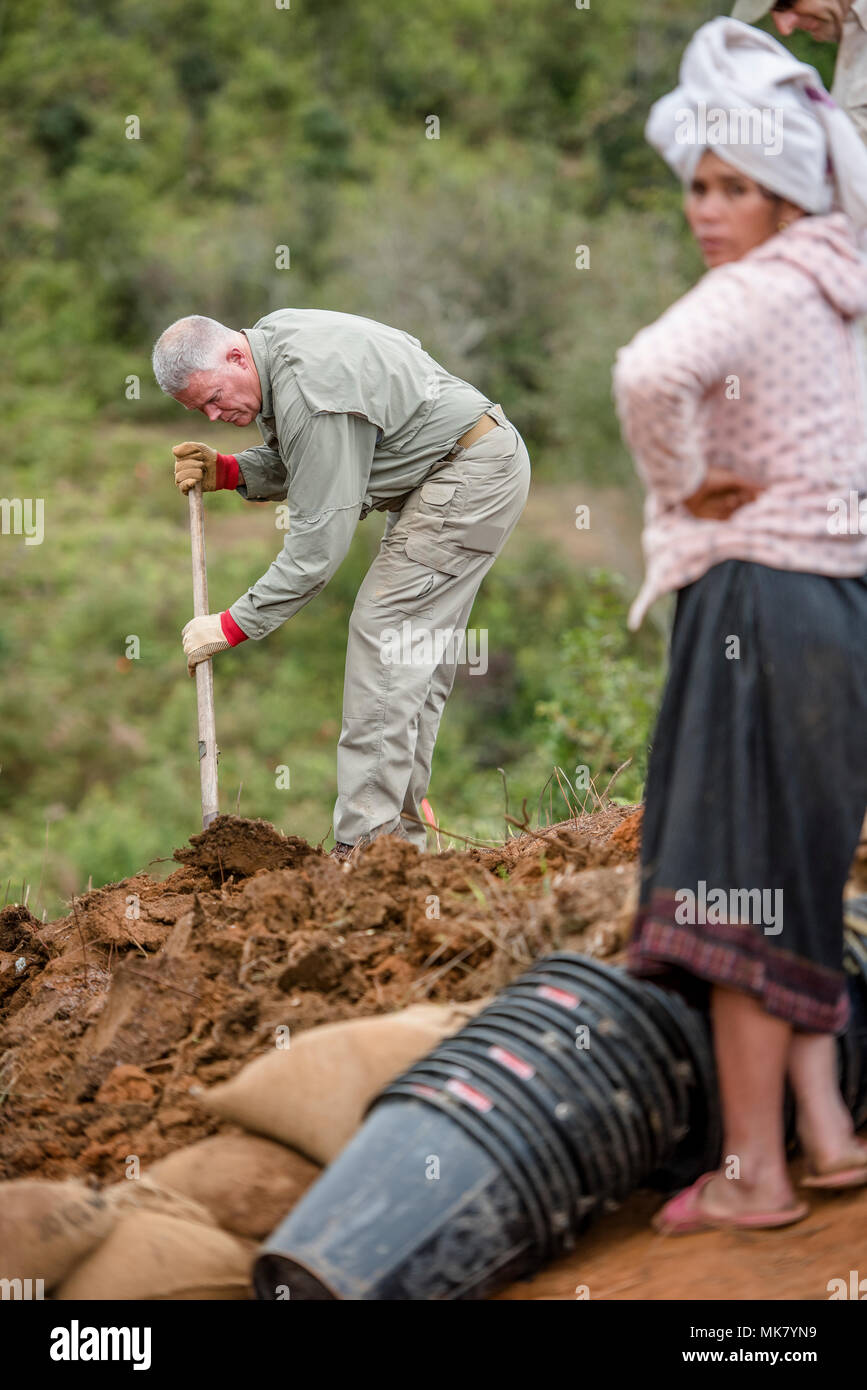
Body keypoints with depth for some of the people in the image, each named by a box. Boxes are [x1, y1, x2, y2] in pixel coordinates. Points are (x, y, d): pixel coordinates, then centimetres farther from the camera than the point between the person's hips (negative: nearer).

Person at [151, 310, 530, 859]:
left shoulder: (311, 390, -28)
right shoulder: (268, 345, 3)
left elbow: (319, 540, -26)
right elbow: (290, 468, 15)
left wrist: (233, 625, -23)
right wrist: (224, 472, -4)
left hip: (473, 471, -11)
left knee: (385, 631, -15)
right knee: (416, 656, 10)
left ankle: (365, 844, -17)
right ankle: (398, 835, 13)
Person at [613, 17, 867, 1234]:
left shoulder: (759, 291, -15)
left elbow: (650, 373, -31)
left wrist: (682, 487, -18)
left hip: (760, 606, -9)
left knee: (732, 890, -4)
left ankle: (753, 1171, 0)